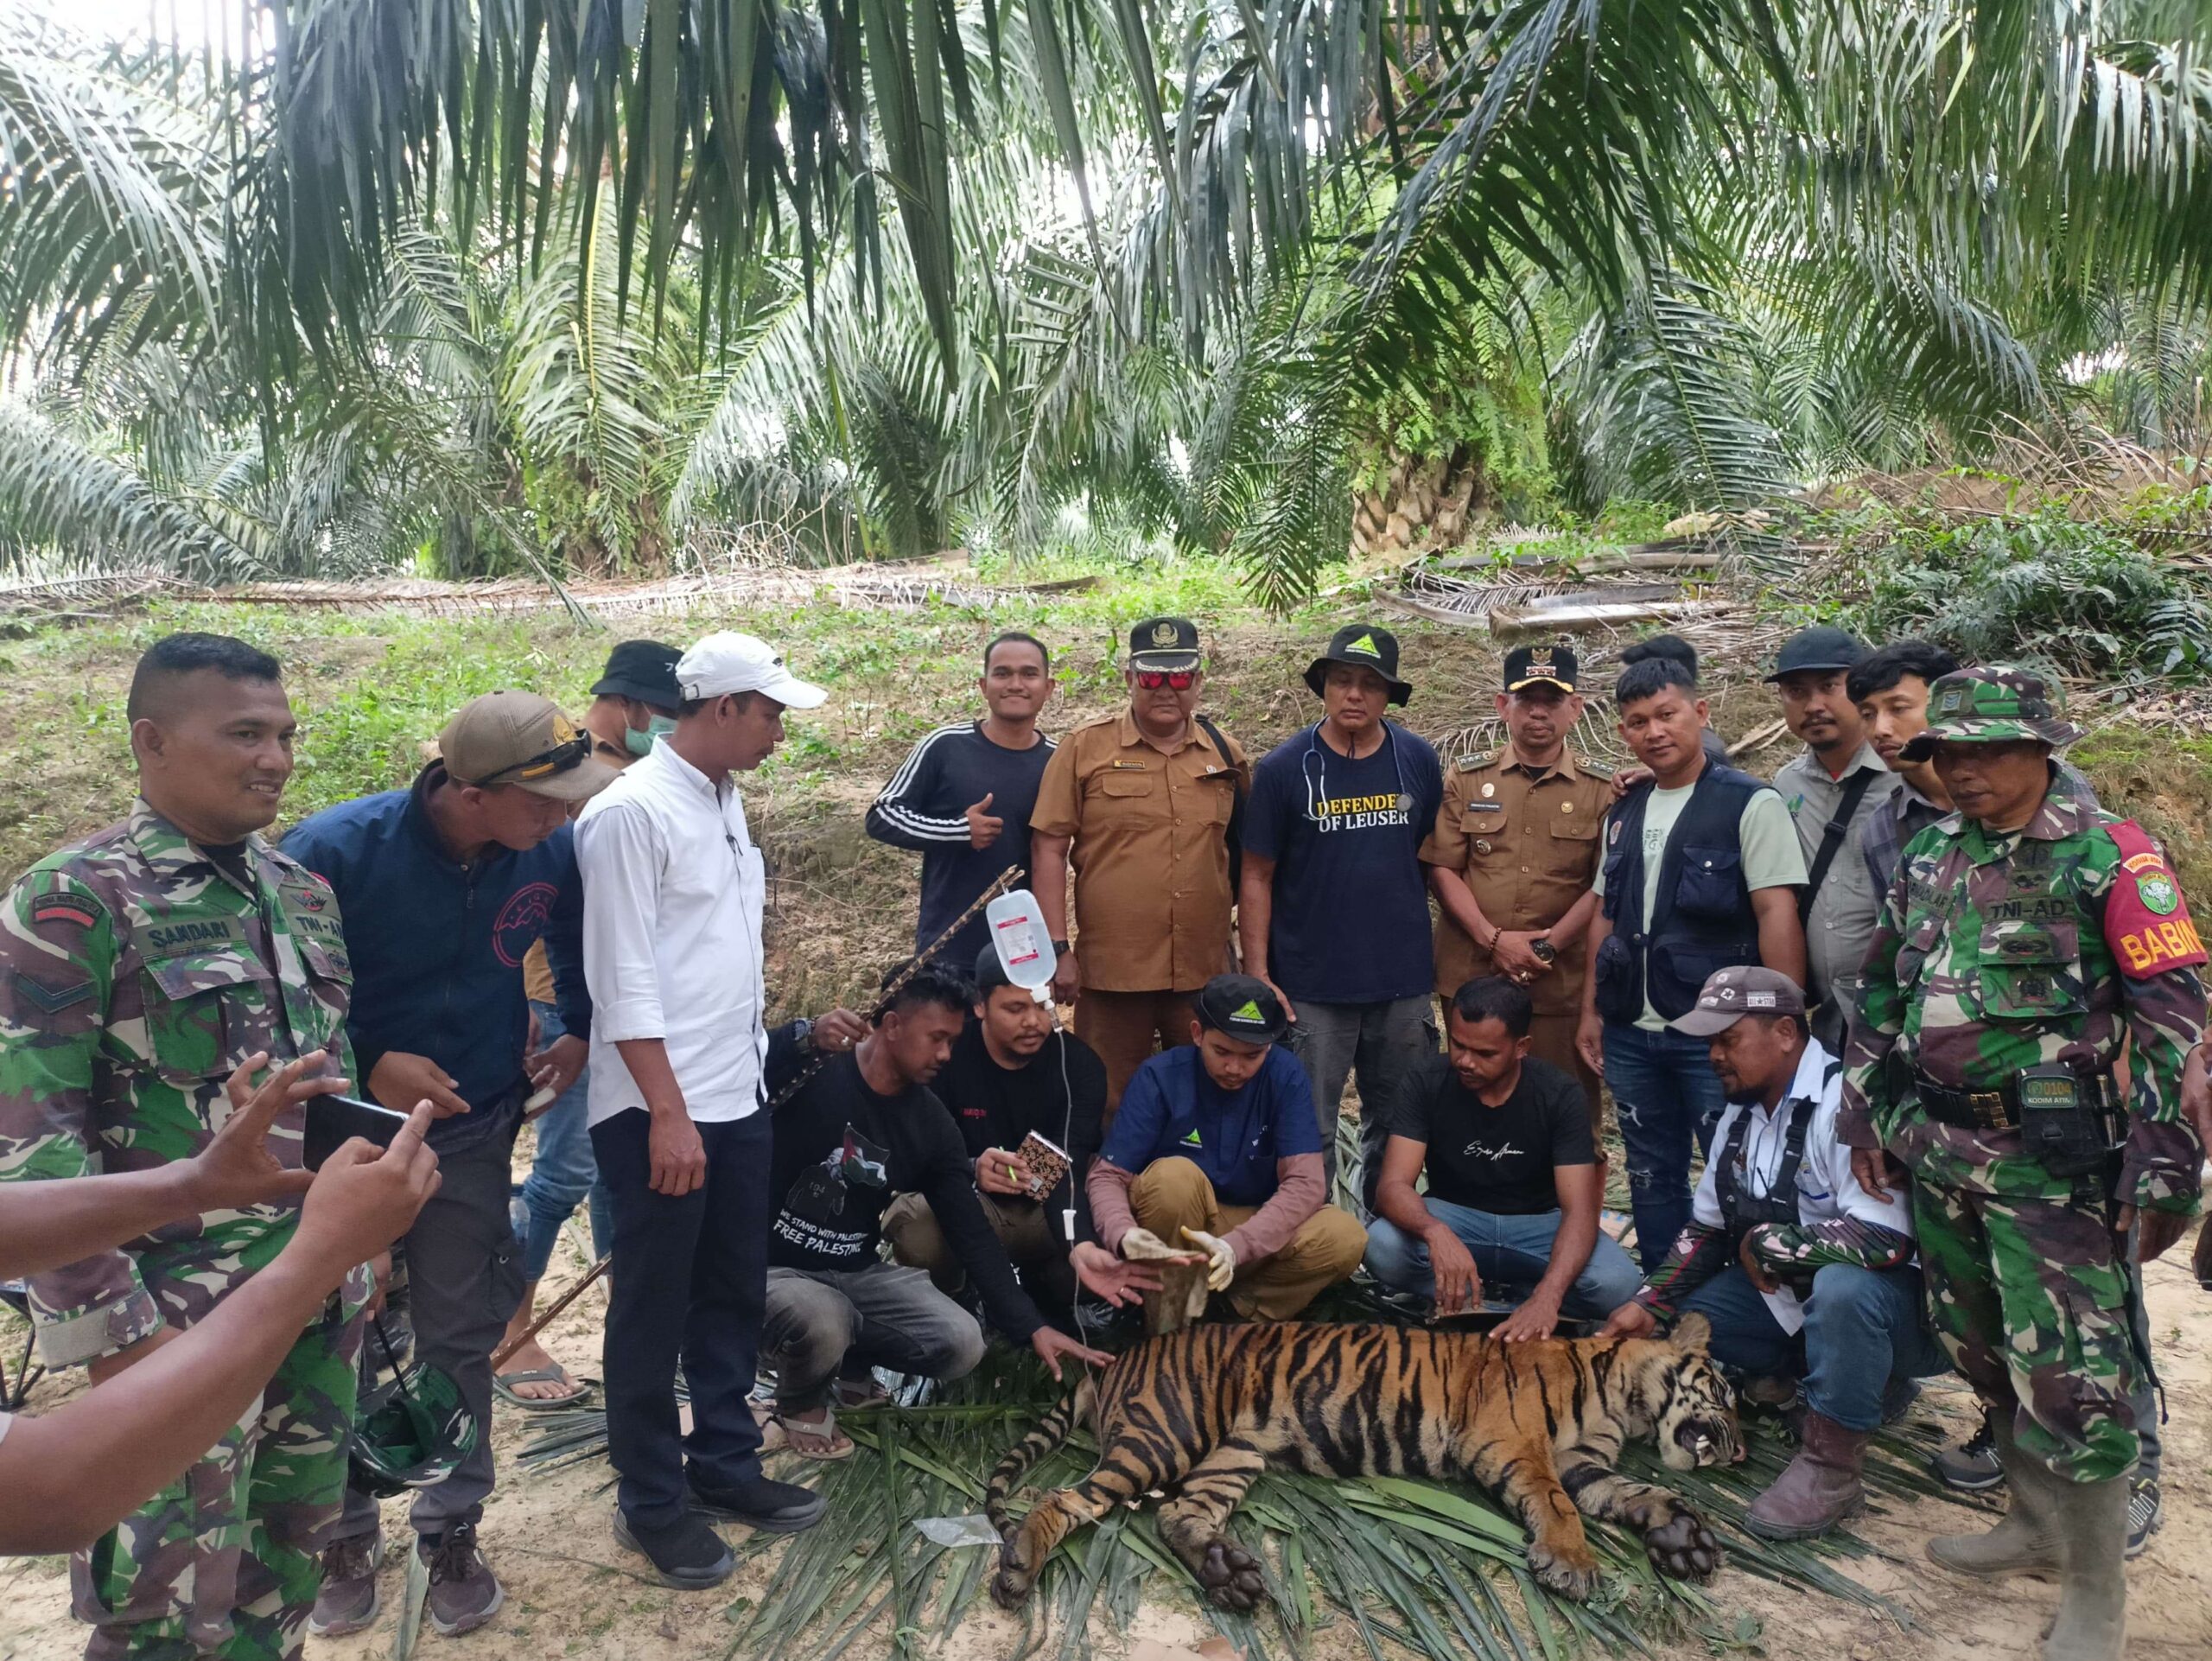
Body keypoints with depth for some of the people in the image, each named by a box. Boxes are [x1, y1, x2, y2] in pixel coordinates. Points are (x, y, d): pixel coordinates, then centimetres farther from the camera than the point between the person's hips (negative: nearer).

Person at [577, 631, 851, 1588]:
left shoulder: (725, 803, 11)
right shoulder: (630, 812, -15)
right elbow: (623, 981, -18)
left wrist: (791, 1029, 20)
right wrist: (668, 1113, -20)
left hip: (735, 1099, 8)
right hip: (657, 1113, -8)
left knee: (733, 1294, 17)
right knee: (654, 1310, 7)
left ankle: (725, 1464, 33)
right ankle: (653, 1503, 22)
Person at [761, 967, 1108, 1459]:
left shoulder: (931, 1124, -1)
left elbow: (971, 1232, 1)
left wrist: (1030, 1327, -4)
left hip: (858, 1272, 6)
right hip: (772, 1269, -5)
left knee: (961, 1345, -11)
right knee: (824, 1326, -36)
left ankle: (847, 1360, 18)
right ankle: (802, 1400, 2)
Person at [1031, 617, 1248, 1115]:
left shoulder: (1227, 753, 8)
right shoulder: (1085, 748, -2)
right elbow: (1048, 848, -3)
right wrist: (1058, 949, -8)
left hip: (1205, 971, 3)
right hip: (1112, 970, -3)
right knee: (1110, 1112, 9)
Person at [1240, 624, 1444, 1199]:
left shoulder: (1418, 761, 3)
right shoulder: (1283, 768, -5)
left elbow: (1432, 855, 13)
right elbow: (1257, 877, -4)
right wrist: (1258, 977, -9)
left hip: (1403, 983, 3)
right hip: (1311, 987, -3)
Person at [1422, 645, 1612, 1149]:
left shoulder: (1602, 789, 5)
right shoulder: (1467, 780, 7)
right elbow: (1443, 869, 2)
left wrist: (1548, 945, -12)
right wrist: (1494, 940, -10)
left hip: (1564, 982, -1)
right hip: (1472, 976, 1)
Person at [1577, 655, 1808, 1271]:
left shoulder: (1749, 804, -6)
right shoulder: (1623, 813, 11)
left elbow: (1778, 914, -12)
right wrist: (1591, 1011, 12)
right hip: (1631, 1034, 6)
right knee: (1651, 1178, 15)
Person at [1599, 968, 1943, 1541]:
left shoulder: (1844, 1105, -25)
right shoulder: (1741, 1116, 5)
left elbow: (1884, 1239, -35)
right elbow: (1706, 1229, 11)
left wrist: (1765, 1244, -20)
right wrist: (1648, 1304, -2)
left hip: (1897, 1303, -9)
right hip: (1790, 1295, 9)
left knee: (1842, 1287, -38)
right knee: (1680, 1321, -1)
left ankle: (1831, 1467, -17)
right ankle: (1867, 1386, 10)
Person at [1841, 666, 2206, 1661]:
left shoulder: (2106, 854, -8)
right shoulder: (1928, 855, 10)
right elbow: (1880, 990, 17)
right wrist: (1867, 1115, 15)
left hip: (2051, 1159, -6)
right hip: (1936, 1150, 6)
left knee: (2069, 1375, -3)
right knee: (1981, 1351, 17)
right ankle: (2036, 1525, 37)